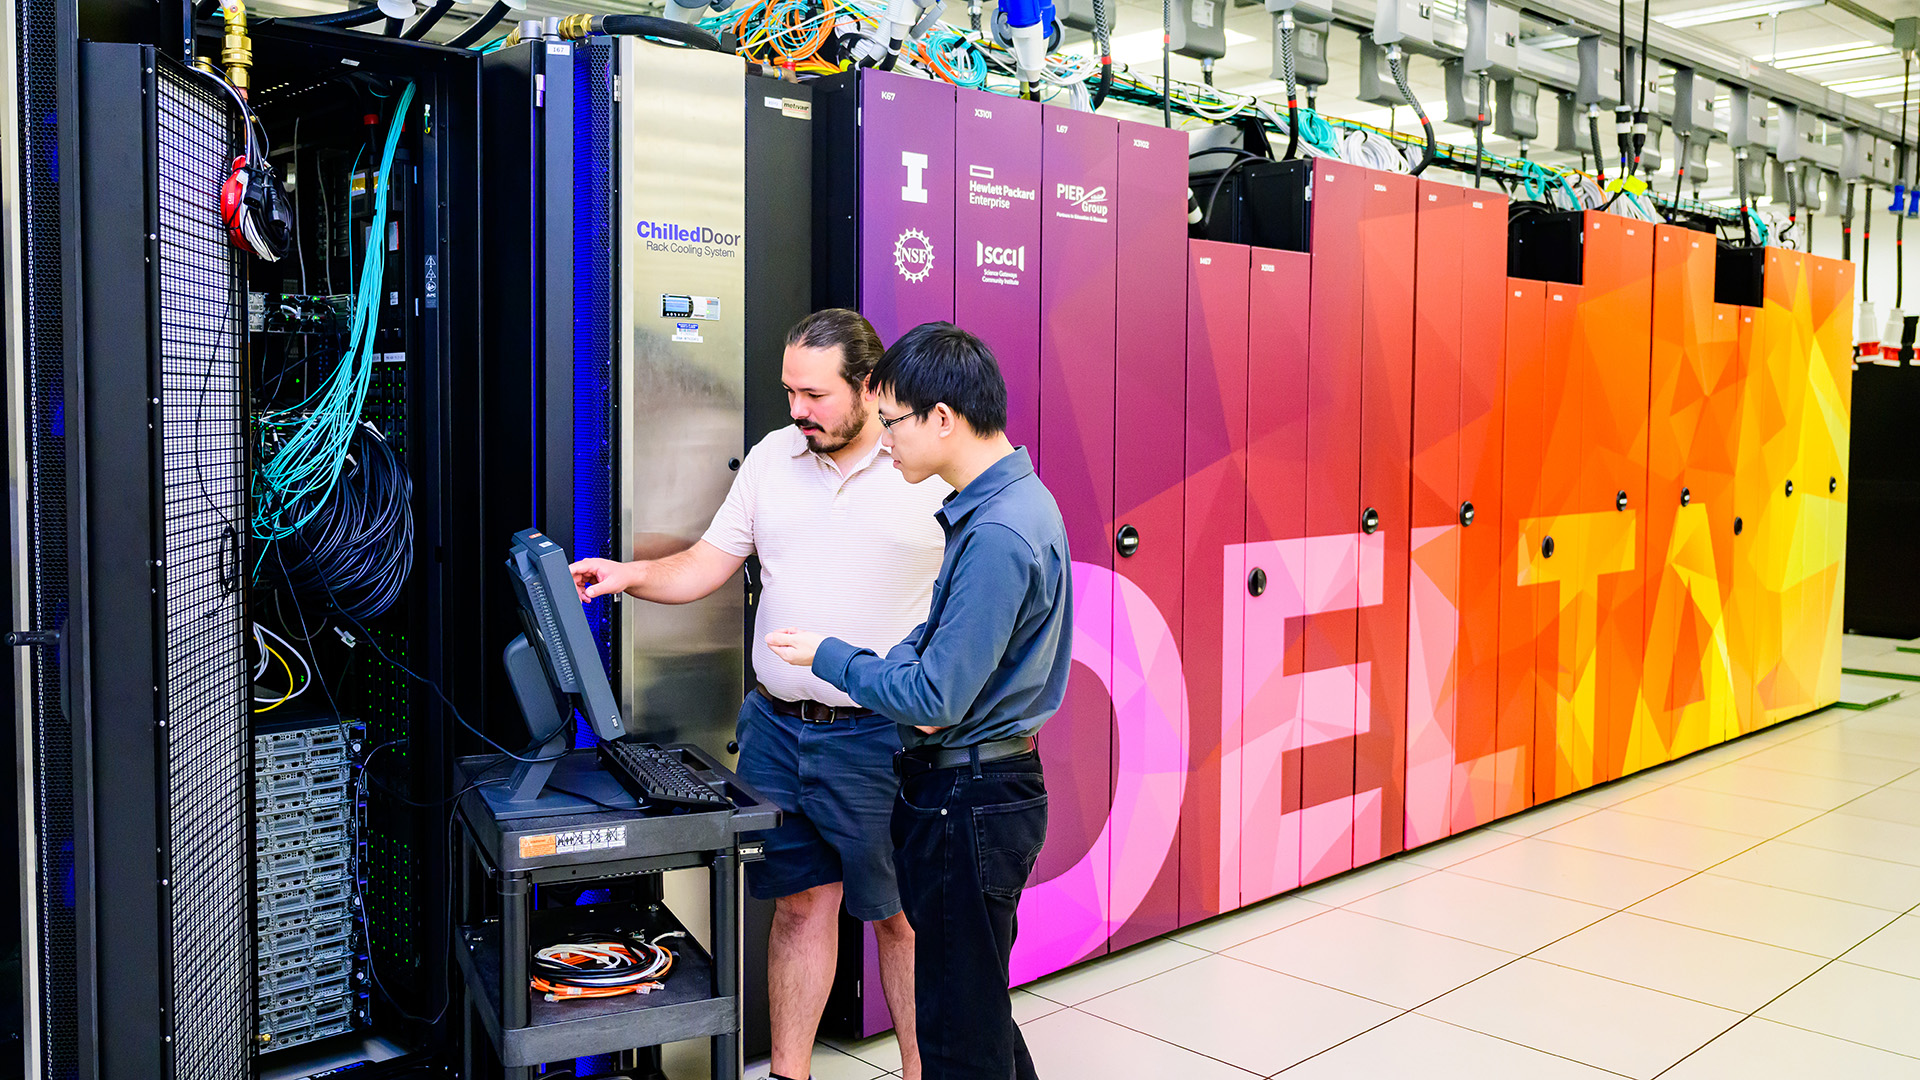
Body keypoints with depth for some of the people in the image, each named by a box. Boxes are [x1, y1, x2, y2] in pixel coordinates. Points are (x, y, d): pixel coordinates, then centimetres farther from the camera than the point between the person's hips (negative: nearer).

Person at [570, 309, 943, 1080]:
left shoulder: (937, 468, -7)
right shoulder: (771, 457, 7)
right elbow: (708, 564, 9)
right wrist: (628, 576, -7)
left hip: (882, 737, -4)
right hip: (777, 726, 4)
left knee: (901, 915, 7)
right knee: (800, 903, 14)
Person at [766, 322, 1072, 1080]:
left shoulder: (997, 535, -25)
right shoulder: (1009, 501, 8)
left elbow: (937, 699, -24)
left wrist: (830, 656, -9)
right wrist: (883, 664, -4)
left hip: (971, 802, -10)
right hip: (966, 788, 10)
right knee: (975, 1000, 23)